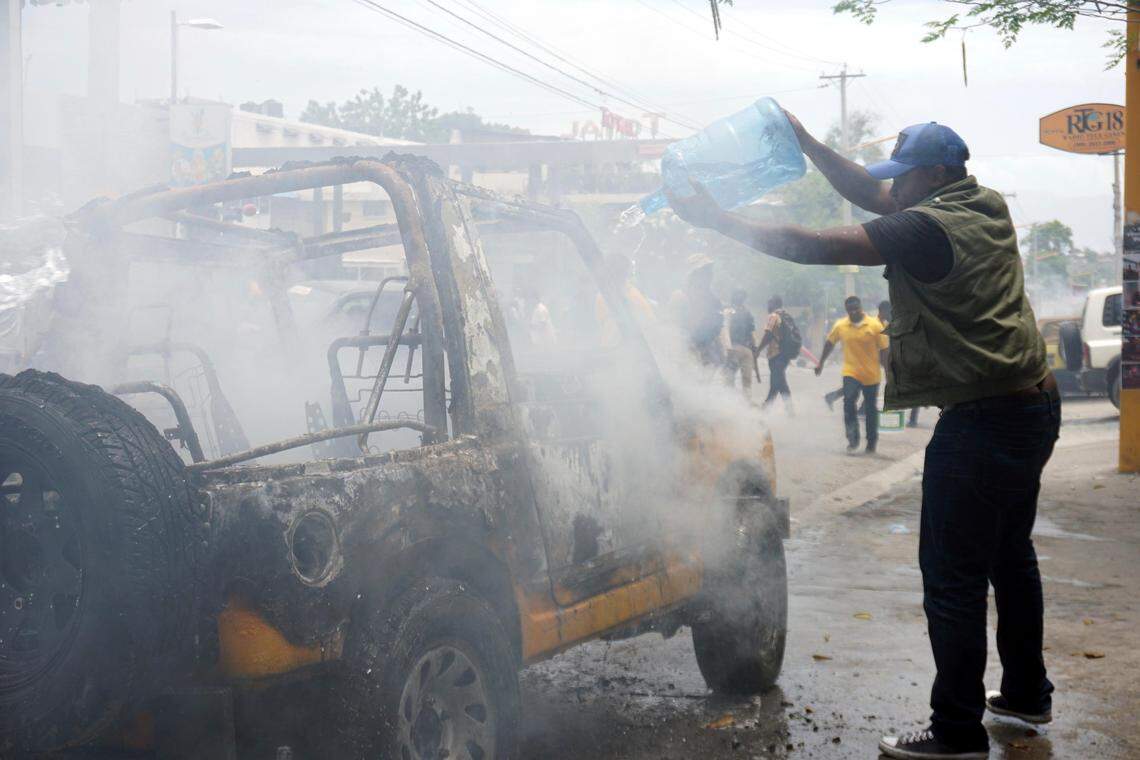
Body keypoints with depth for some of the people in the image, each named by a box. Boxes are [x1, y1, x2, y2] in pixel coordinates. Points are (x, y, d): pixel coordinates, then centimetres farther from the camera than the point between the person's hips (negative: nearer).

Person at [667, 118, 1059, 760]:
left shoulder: (927, 228, -17)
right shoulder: (987, 209, 10)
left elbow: (816, 247, -19)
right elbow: (870, 194, 19)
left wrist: (718, 220, -13)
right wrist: (806, 142, 15)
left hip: (983, 420, -10)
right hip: (1035, 405, 10)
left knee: (953, 576, -3)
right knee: (1010, 557, 22)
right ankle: (1027, 694, 35)